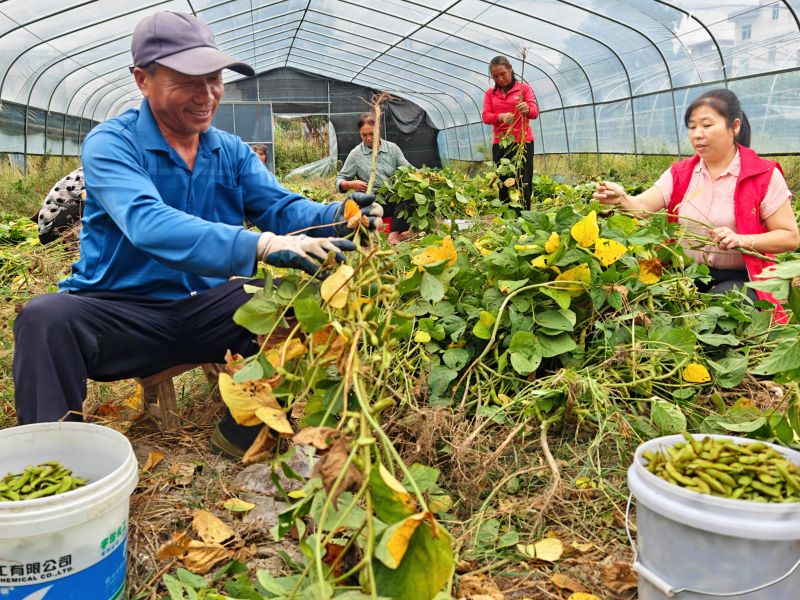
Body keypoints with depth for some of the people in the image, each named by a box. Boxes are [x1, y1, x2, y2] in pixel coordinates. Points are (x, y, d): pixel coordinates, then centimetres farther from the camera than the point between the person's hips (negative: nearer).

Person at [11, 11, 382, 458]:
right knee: (46, 319, -32)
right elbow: (149, 224, -31)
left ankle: (244, 434, -2)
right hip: (120, 309, -4)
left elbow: (281, 208, -3)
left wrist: (337, 218, -27)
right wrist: (260, 245, -46)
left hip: (206, 307, 5)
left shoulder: (231, 151, 7)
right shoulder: (111, 144, -13)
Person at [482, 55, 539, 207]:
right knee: (503, 185, 2)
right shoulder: (490, 93, 13)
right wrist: (501, 117, -21)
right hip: (500, 143, 3)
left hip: (523, 142, -2)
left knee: (523, 183, -7)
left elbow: (535, 111, -6)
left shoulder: (524, 87, 5)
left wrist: (527, 110, -31)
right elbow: (486, 116, 1)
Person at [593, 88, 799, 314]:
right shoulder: (679, 173, 7)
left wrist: (742, 240, -21)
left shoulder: (764, 176, -4)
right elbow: (644, 206, -10)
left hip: (737, 279, -3)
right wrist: (622, 199, -33)